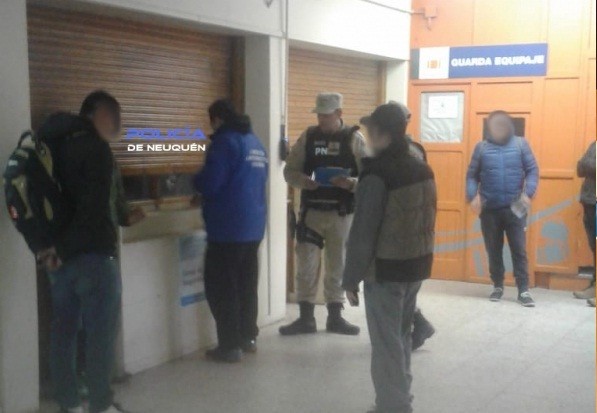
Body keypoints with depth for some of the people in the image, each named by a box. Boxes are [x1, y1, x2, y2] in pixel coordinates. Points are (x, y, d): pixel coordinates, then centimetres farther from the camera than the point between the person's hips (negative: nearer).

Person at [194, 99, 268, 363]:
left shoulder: (225, 141, -13)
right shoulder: (255, 142, 13)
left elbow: (209, 183, -20)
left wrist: (196, 180, 3)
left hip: (228, 227, -8)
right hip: (253, 225, 8)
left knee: (221, 287, 0)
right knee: (246, 284, 16)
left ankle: (230, 346, 2)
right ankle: (248, 337, 24)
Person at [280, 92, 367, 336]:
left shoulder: (354, 138, -3)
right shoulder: (308, 137, 3)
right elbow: (290, 171, 3)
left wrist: (351, 182, -25)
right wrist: (304, 181, -18)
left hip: (342, 213, -1)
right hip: (311, 211, 1)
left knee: (337, 266, 9)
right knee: (306, 265, 3)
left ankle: (335, 317, 22)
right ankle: (306, 318, 14)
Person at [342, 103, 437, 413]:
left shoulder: (377, 173, -18)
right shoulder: (423, 169, 7)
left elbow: (363, 232, -18)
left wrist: (351, 278, -12)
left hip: (385, 270, -8)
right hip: (417, 265, 8)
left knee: (387, 345, 2)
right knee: (401, 337, 20)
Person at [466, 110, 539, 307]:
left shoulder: (520, 144, 1)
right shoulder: (482, 147, 4)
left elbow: (533, 170, 0)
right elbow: (472, 175, 5)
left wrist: (528, 193, -14)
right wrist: (472, 196, -10)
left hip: (514, 208, -1)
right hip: (489, 209, 1)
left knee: (519, 250, 0)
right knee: (493, 250, 10)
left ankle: (523, 291, 6)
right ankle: (498, 286, 24)